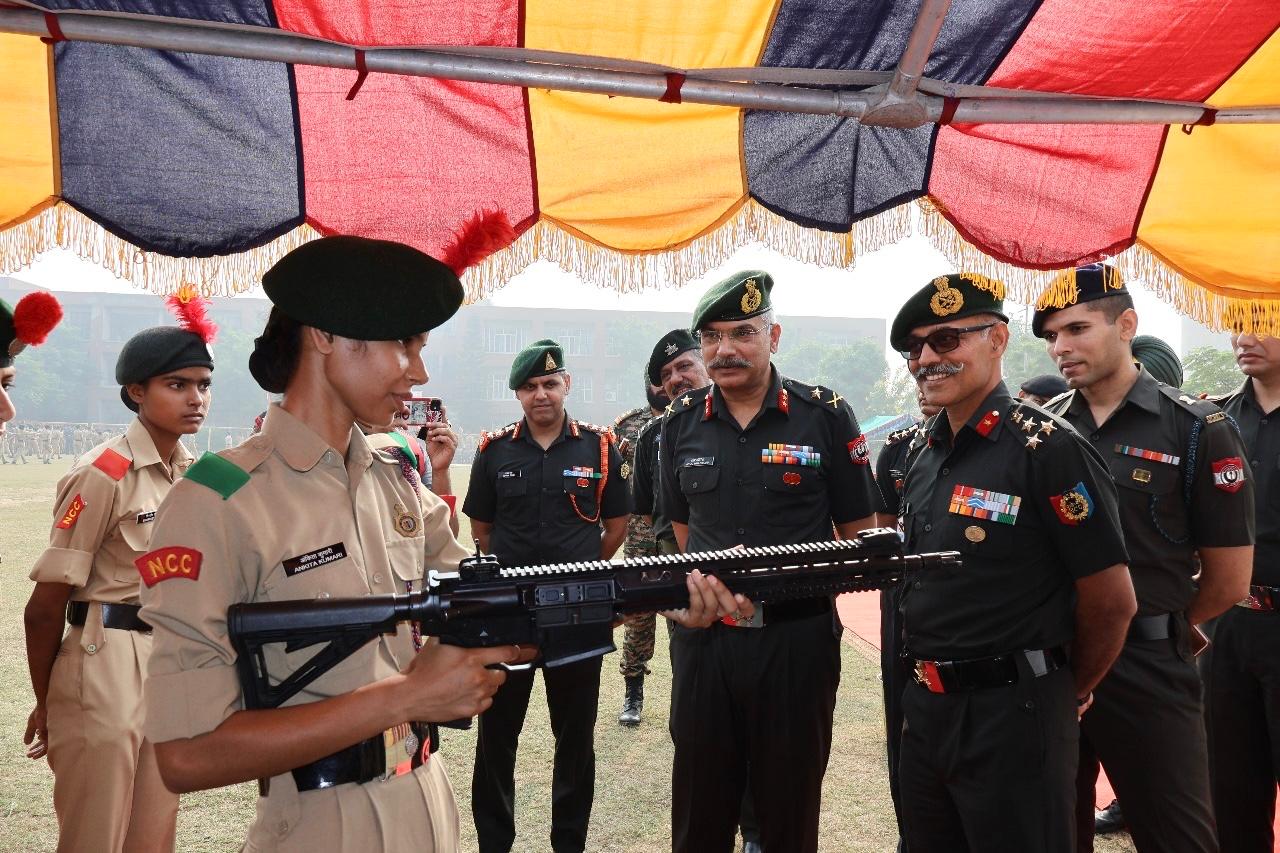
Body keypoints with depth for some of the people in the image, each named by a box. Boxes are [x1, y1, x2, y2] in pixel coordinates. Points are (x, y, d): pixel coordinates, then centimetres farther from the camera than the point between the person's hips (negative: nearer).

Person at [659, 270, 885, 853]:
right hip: (704, 637, 3)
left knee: (790, 806, 13)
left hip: (797, 638, -2)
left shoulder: (825, 416, -5)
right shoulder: (681, 423, 4)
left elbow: (861, 535, 0)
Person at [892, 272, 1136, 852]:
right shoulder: (924, 449, 7)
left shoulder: (1048, 449, -15)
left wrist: (1068, 692, 1)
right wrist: (926, 685, 14)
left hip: (1011, 716, -7)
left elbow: (1112, 602, -13)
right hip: (924, 707, 7)